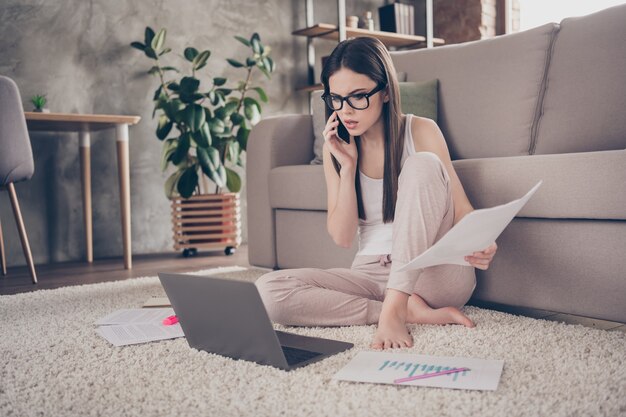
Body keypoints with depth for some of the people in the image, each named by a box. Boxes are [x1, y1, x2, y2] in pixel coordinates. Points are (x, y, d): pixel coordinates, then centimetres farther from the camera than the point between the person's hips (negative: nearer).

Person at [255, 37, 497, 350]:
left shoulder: (421, 132, -4)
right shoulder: (336, 147, 2)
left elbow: (461, 207, -5)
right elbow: (342, 238, -2)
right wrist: (347, 166, -13)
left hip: (434, 275, -2)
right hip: (372, 274, 3)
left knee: (423, 164, -26)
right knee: (268, 290, -22)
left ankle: (394, 308, -27)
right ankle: (412, 311, -19)